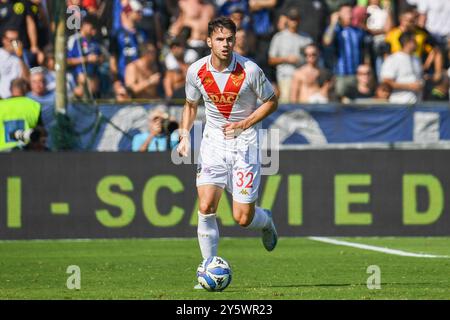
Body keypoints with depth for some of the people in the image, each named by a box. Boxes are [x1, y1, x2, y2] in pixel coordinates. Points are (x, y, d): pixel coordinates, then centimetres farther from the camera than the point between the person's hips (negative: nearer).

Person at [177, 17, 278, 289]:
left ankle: (267, 221, 34)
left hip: (244, 144, -2)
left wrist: (244, 124, -14)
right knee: (205, 207, -14)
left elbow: (272, 102, -2)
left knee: (243, 218, -4)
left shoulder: (249, 70, -14)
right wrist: (185, 135, -1)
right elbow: (191, 105, 14)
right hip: (213, 143, 2)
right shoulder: (196, 71, -5)